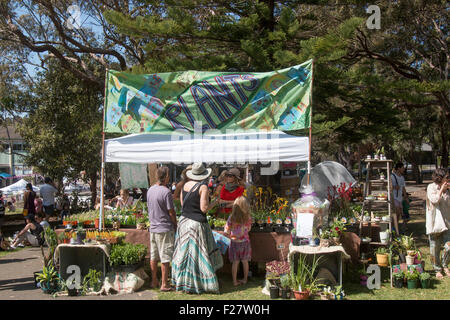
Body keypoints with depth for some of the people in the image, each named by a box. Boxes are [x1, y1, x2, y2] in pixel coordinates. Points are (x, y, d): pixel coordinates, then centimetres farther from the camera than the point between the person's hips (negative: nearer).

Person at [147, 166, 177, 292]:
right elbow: (171, 212, -13)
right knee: (165, 258, 1)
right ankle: (164, 284, 5)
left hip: (153, 228, 7)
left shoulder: (150, 190, 5)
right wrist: (175, 225, 1)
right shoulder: (166, 192, -17)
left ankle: (154, 281, 24)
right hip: (165, 229, -7)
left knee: (153, 257, 14)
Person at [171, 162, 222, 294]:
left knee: (185, 252, 15)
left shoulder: (185, 185, 4)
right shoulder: (203, 187, -15)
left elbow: (182, 203, 12)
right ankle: (196, 284, 10)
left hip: (184, 221, 7)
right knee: (199, 254, 4)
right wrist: (215, 203, -1)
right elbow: (204, 208, -17)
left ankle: (182, 281, 23)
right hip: (197, 224, -6)